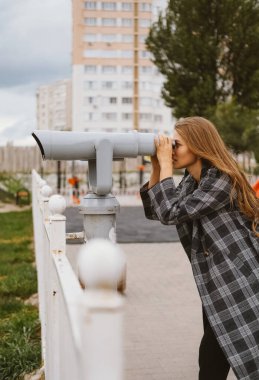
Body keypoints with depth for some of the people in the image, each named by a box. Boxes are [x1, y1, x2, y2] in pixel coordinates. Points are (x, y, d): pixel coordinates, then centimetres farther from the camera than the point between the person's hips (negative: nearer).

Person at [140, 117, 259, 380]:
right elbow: (154, 211, 10)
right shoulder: (191, 182, 7)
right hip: (218, 288, 9)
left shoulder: (221, 181, -20)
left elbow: (171, 213, -24)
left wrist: (166, 163, -17)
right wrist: (156, 166, 0)